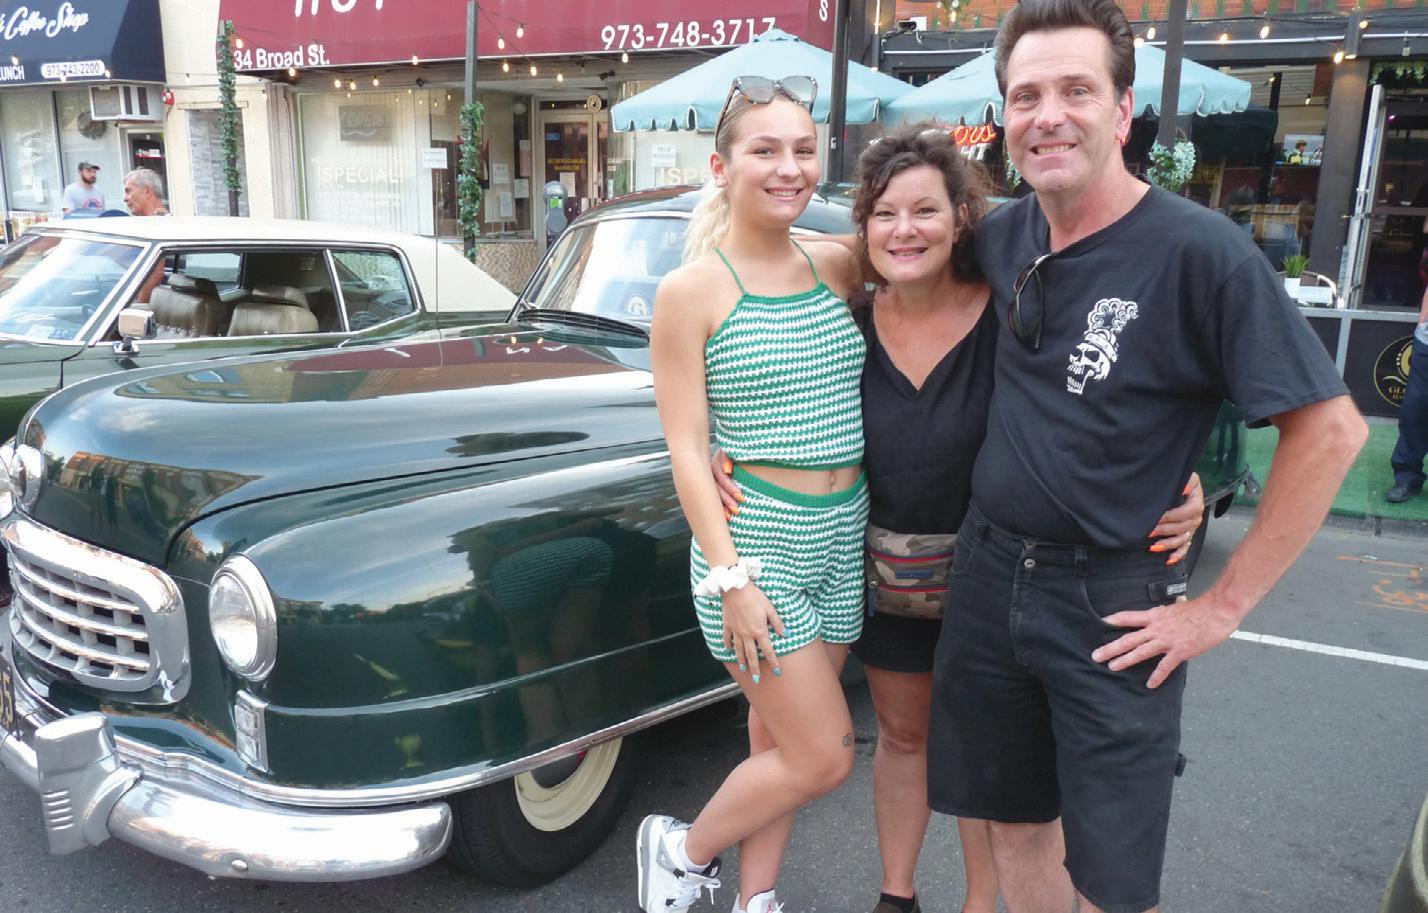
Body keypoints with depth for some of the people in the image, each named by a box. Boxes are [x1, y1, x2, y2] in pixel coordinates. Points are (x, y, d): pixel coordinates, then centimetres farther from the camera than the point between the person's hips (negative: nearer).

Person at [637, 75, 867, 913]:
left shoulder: (836, 267, 3)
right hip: (754, 536, -5)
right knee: (823, 758, 0)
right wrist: (730, 579, -16)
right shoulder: (689, 291, -10)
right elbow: (687, 451, -12)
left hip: (842, 532, 5)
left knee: (779, 739, 17)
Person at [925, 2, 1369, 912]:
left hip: (1113, 603, -5)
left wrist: (1222, 607, -14)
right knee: (1014, 818, 19)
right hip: (988, 571, 5)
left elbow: (1330, 428, -15)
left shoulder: (1199, 249, -15)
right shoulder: (1001, 237, 1)